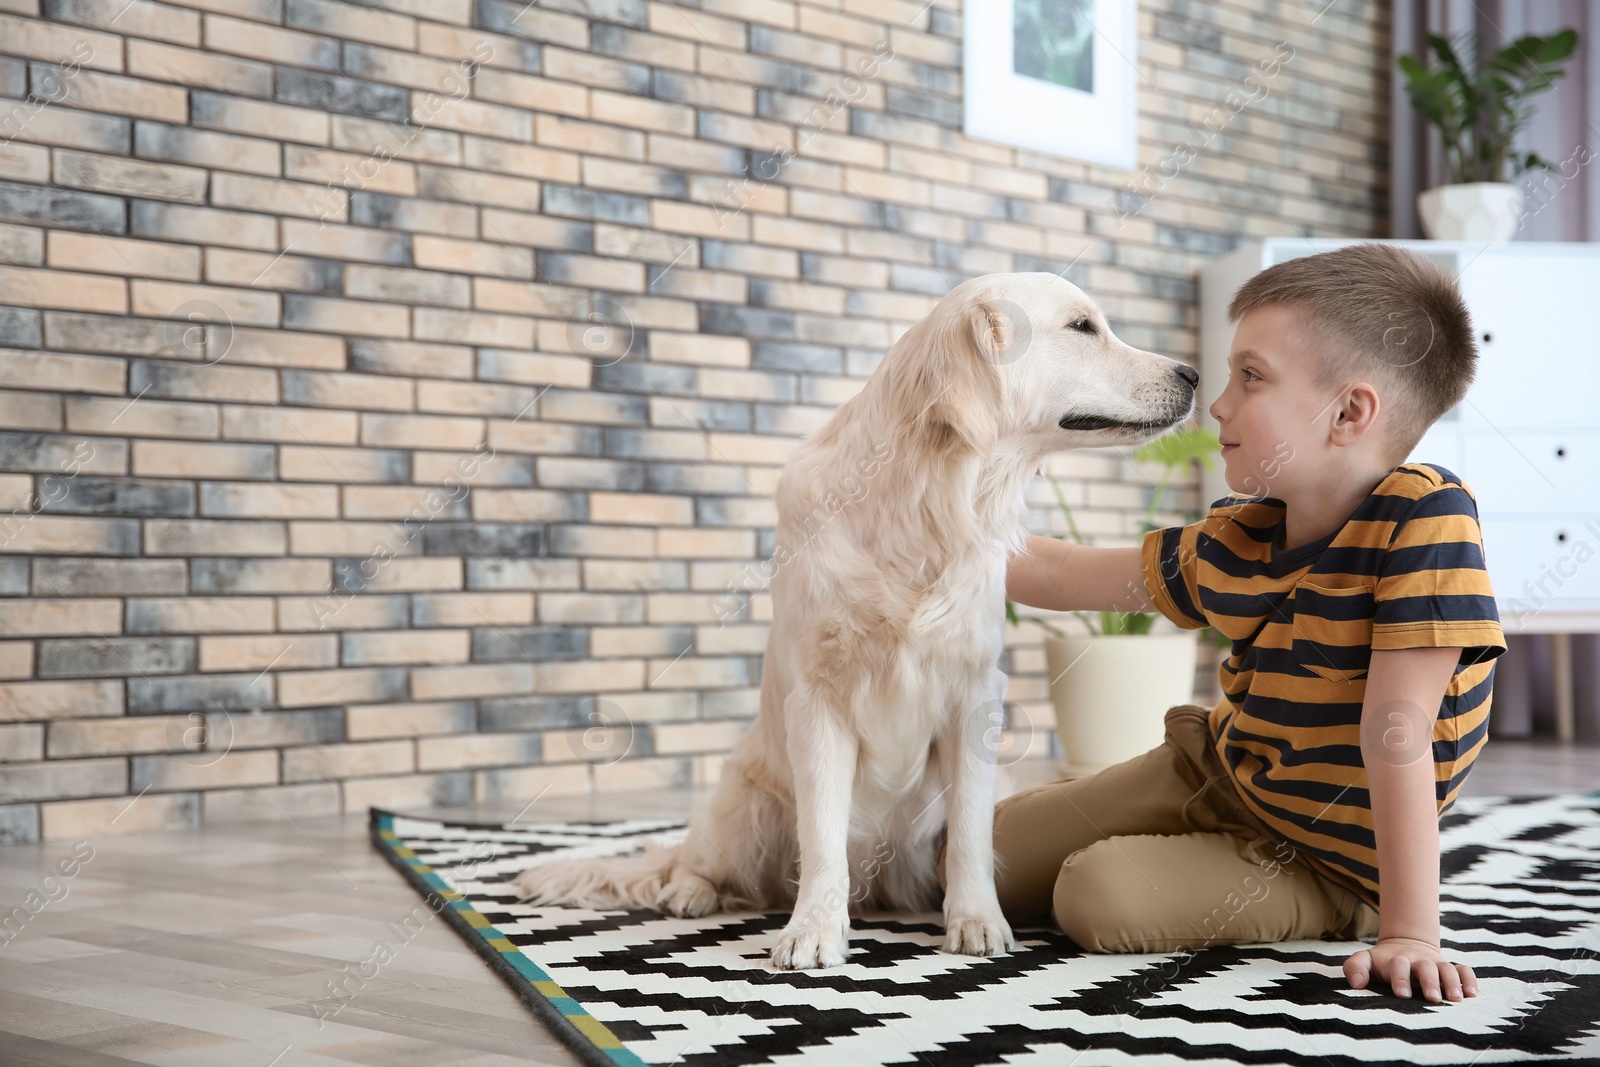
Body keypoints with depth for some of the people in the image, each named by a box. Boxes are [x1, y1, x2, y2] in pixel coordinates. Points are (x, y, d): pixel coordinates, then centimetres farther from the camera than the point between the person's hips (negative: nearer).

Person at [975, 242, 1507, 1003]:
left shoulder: (1425, 517, -27)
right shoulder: (1238, 539, -6)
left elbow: (1395, 735, -33)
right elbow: (1060, 574, 7)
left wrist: (1410, 931, -34)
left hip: (1320, 859, -6)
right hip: (1211, 769, 6)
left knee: (1100, 896, -25)